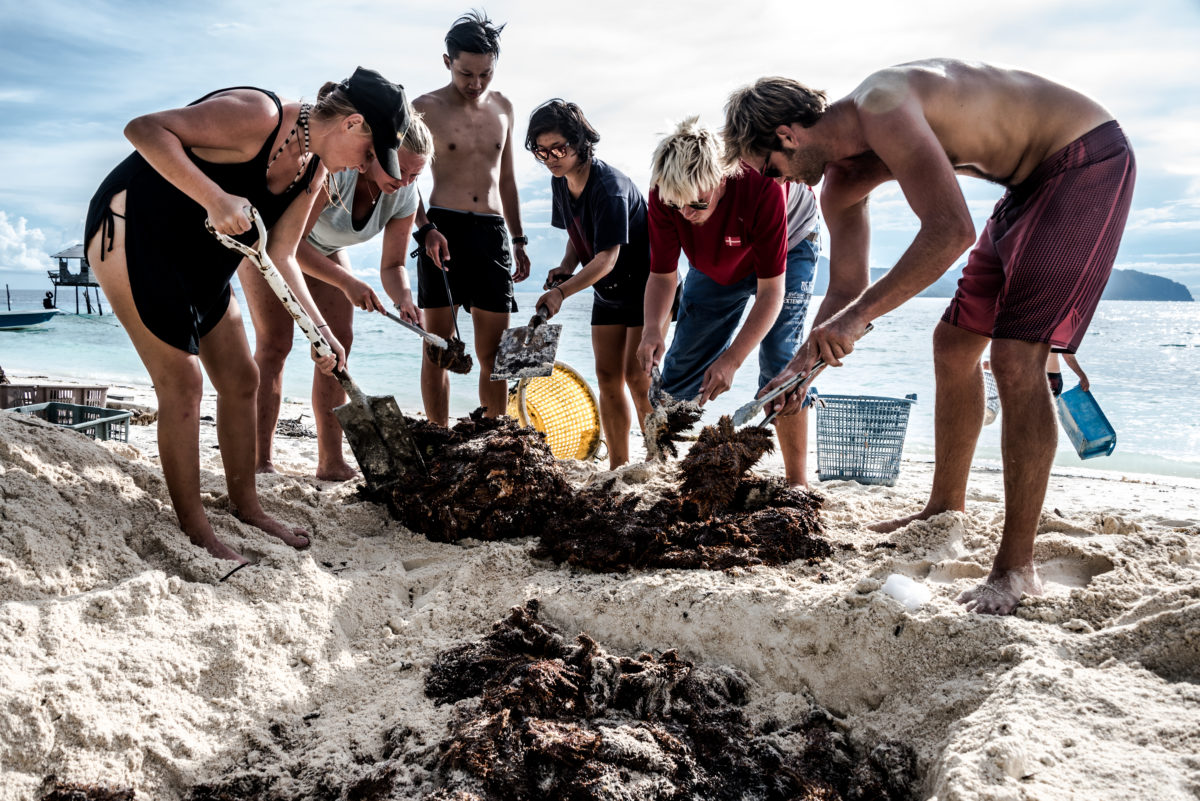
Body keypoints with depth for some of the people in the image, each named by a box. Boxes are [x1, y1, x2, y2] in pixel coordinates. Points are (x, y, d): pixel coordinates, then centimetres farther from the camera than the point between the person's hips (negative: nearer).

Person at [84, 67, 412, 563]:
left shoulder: (314, 170, 2)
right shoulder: (259, 115, -24)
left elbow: (280, 255, 3)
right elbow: (145, 129, -28)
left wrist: (319, 327, -8)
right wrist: (215, 199, -38)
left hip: (198, 258, 9)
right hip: (130, 229, -9)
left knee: (241, 379, 8)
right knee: (182, 381, -9)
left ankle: (246, 507, 22)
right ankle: (194, 530, 3)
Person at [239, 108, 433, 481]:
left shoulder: (404, 196, -20)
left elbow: (392, 265, -14)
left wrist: (405, 299, -35)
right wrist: (346, 282, -44)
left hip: (324, 249, 6)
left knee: (338, 341, -6)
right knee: (274, 344, -11)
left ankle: (331, 462, -4)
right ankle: (260, 461, -7)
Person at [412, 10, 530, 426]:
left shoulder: (502, 107, 15)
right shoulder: (425, 108, 1)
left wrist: (518, 241, 21)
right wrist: (425, 229, -18)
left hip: (493, 234, 4)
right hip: (443, 230, -4)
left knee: (494, 353, 5)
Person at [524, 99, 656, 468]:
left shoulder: (609, 186, -27)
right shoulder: (560, 184, -1)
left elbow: (607, 257, -32)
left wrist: (563, 291, -42)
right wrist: (566, 267, -7)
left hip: (647, 284, -8)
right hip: (608, 291, 8)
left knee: (637, 376, -12)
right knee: (608, 376, 4)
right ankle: (618, 466, 12)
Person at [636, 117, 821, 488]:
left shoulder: (761, 188, -42)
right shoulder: (663, 196, -30)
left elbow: (771, 292, -36)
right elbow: (663, 274, -18)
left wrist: (731, 359, -43)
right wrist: (652, 329, -38)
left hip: (787, 250, -4)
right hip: (715, 266, 4)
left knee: (778, 363, -20)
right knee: (680, 366, 3)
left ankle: (797, 483, -10)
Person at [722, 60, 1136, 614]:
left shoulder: (881, 109, -27)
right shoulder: (841, 179, 3)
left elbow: (951, 231, -36)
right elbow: (846, 286, 10)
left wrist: (860, 315, -34)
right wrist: (800, 367, 3)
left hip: (1088, 161, -10)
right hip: (1031, 183, 10)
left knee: (1015, 356, -19)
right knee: (954, 345, 12)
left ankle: (1017, 567, -12)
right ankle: (945, 509, 28)